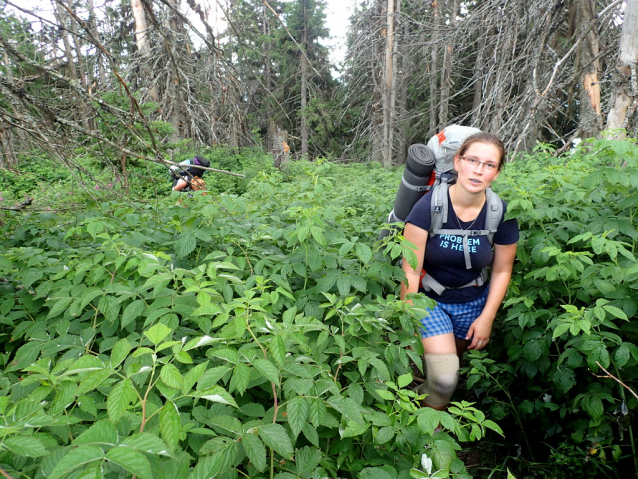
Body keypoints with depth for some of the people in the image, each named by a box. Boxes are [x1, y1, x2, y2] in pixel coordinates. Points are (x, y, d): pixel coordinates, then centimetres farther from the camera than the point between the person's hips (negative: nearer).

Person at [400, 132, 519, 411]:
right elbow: (410, 271, -19)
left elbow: (502, 271, 2)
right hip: (429, 298, -3)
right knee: (443, 378, -17)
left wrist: (486, 318, 0)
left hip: (474, 302, 4)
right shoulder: (429, 206, -22)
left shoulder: (501, 214, -11)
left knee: (456, 367, 17)